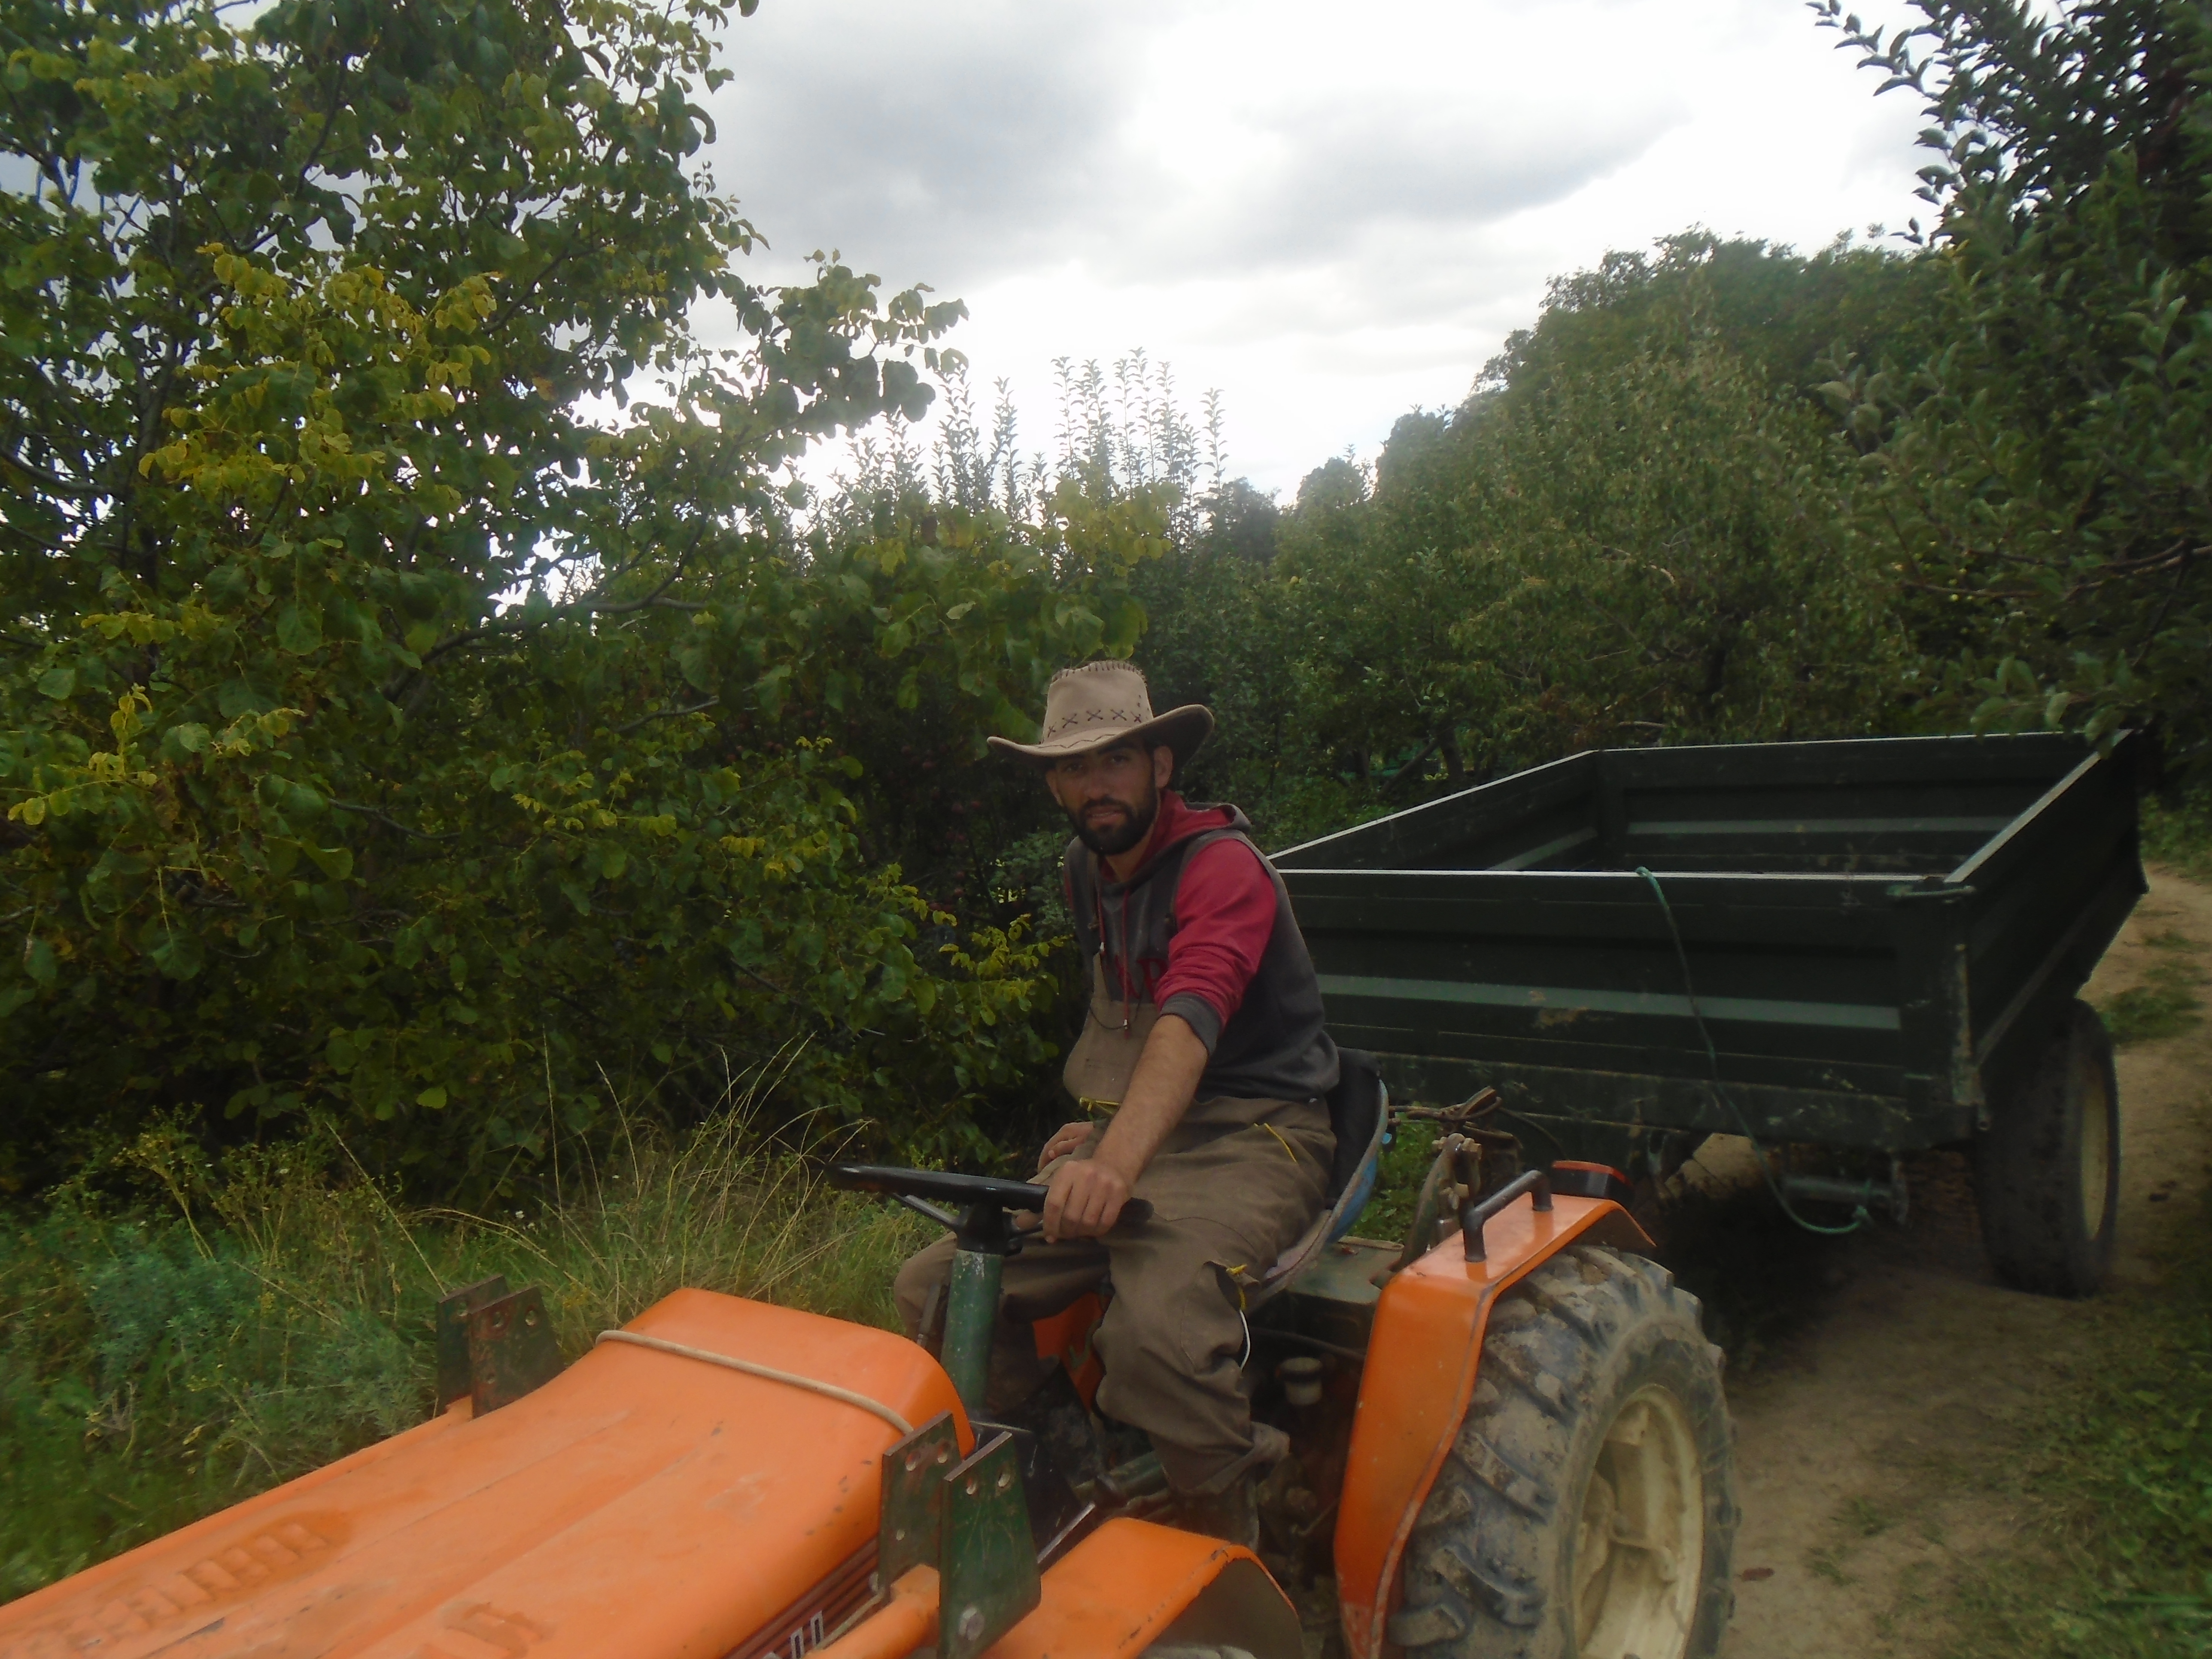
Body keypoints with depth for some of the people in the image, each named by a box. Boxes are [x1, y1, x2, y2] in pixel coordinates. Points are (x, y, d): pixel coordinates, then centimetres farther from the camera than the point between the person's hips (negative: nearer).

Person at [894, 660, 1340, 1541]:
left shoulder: (1222, 865, -16)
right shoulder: (1084, 873, 11)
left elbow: (1190, 1021, -34)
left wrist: (1120, 1157, -48)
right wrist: (1102, 1125, 12)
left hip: (1251, 1138, -7)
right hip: (1133, 1135, 8)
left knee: (1158, 1328, -35)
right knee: (934, 1287, -7)